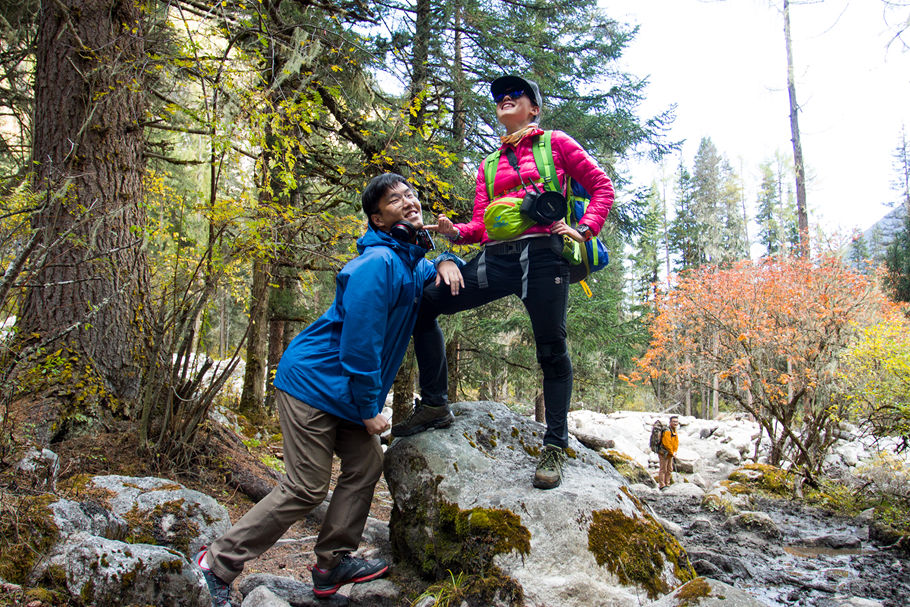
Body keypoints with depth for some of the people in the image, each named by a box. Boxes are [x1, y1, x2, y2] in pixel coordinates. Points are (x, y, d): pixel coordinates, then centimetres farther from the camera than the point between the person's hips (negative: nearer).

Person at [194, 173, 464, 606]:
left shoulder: (409, 262, 11)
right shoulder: (378, 263, -20)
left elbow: (427, 277, 33)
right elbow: (359, 341, -23)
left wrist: (445, 262, 7)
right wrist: (369, 409, -15)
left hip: (344, 392, 10)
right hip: (313, 382, -10)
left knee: (365, 467, 8)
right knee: (307, 488, -8)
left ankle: (332, 564, 19)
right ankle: (218, 563, 5)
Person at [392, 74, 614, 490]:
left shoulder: (556, 143, 14)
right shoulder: (488, 167, 25)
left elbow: (601, 186, 11)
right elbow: (481, 225, 16)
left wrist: (584, 229, -4)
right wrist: (454, 231, -5)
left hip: (541, 253, -4)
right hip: (495, 257, 5)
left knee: (551, 351, -6)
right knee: (423, 303, -6)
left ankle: (555, 447, 7)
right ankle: (435, 405, 2)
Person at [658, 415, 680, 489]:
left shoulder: (674, 431, 12)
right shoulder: (667, 431, -20)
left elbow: (676, 443, 17)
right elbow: (667, 444, -25)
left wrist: (674, 452, 3)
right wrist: (672, 453, -16)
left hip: (670, 454, 10)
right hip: (664, 453, -10)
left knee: (669, 469, 15)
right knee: (663, 469, -7)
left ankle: (667, 484, 23)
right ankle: (661, 485, -5)